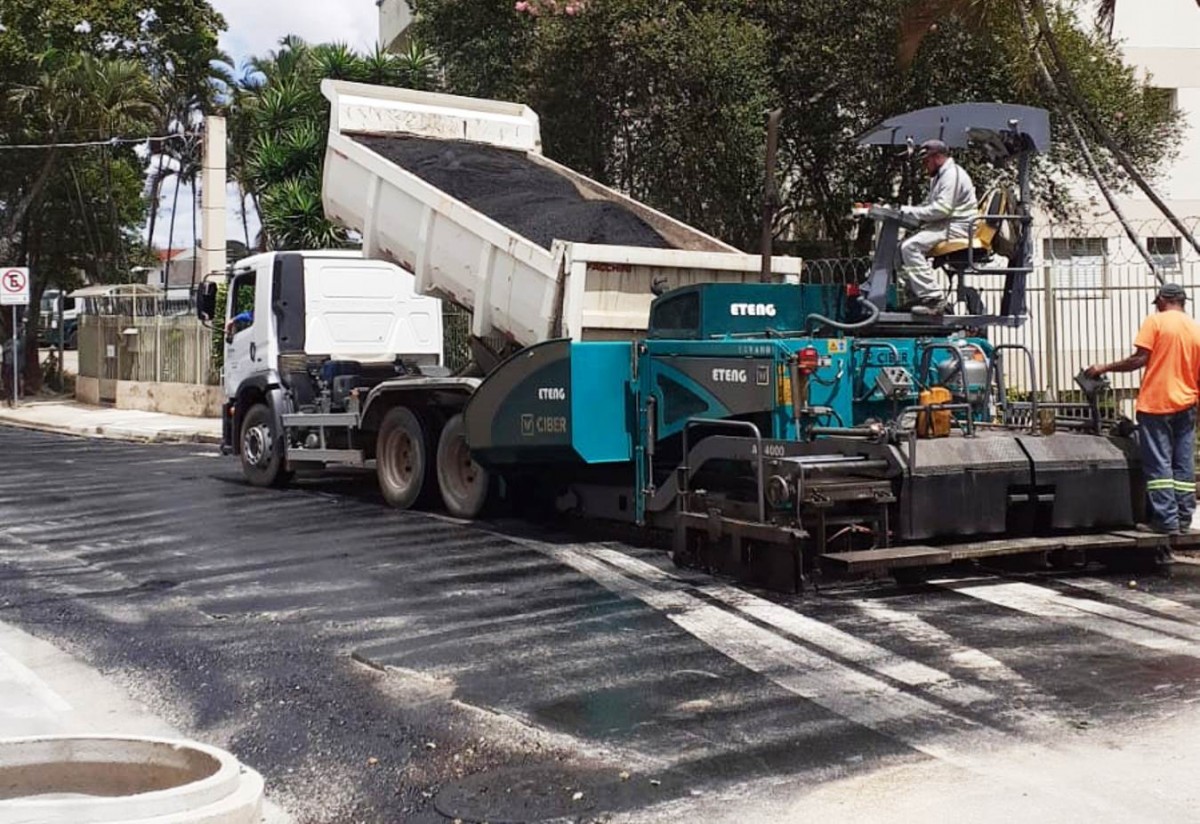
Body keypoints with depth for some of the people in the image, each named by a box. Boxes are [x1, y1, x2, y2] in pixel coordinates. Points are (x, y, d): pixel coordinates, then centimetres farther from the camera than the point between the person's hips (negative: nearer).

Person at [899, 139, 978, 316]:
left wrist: (910, 211, -18)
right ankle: (918, 295, 2)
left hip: (956, 228, -11)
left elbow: (941, 209, -22)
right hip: (945, 225, 11)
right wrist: (908, 211, 8)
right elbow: (931, 205, 26)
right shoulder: (940, 176, 23)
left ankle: (933, 298, -29)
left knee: (911, 247, -25)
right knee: (901, 247, 7)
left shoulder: (953, 174, -12)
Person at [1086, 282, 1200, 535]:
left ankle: (1166, 519, -6)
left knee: (1159, 463, -3)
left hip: (1156, 403, -5)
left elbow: (1139, 359, -12)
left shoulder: (1155, 321, -6)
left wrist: (1104, 368, -3)